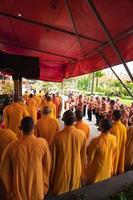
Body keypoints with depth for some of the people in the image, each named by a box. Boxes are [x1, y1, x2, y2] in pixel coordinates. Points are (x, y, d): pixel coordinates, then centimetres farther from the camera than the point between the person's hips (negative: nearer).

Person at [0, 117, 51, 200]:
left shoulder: (12, 146, -22)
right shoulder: (43, 143, -21)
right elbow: (47, 166, -9)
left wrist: (9, 192, 8)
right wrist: (45, 187, 9)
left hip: (18, 192, 0)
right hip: (37, 191, 0)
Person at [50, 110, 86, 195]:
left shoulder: (58, 136, -26)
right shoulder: (82, 134, -19)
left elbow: (53, 156, -13)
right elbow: (83, 154, -5)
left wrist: (52, 174, 4)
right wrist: (82, 168, 14)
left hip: (62, 170, -2)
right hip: (76, 169, 2)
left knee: (60, 192, 24)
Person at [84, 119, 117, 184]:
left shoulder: (96, 141, -35)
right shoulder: (114, 139, -18)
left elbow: (90, 156, -20)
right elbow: (113, 154, 0)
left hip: (96, 170, -4)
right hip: (108, 169, 5)